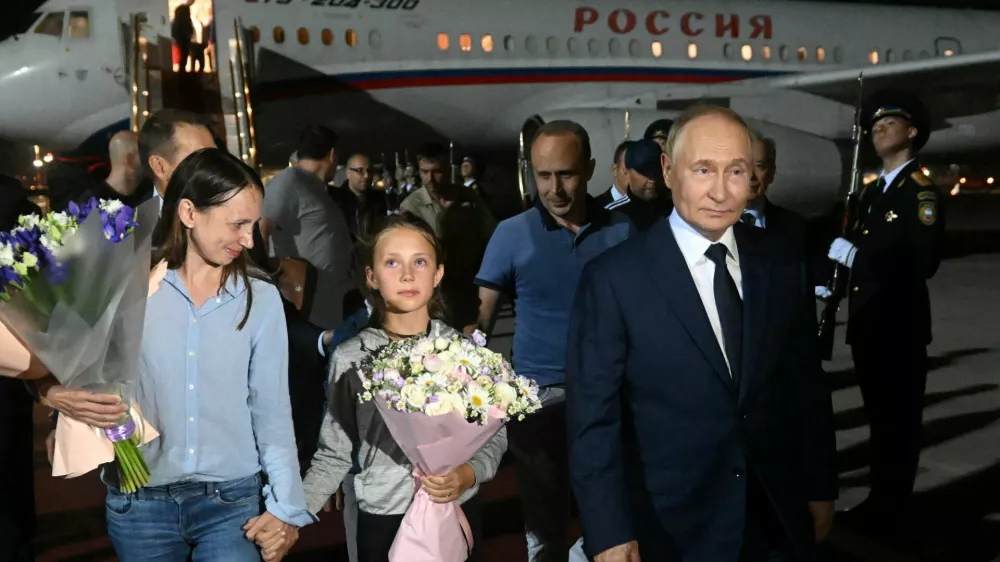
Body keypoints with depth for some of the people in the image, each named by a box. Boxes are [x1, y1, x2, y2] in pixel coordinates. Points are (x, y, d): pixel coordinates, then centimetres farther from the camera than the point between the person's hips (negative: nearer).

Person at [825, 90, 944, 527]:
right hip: (867, 322, 8)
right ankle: (880, 500, 28)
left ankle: (892, 509, 12)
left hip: (900, 325, -8)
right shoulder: (872, 190, 15)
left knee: (899, 418, 2)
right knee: (879, 414, 16)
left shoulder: (920, 190, -11)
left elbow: (923, 261, -22)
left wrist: (854, 255, -20)